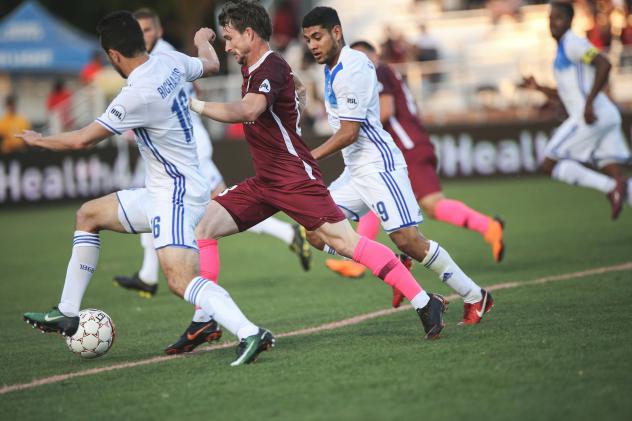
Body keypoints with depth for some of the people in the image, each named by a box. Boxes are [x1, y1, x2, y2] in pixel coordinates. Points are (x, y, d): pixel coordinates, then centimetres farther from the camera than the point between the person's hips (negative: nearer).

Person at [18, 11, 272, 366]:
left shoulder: (138, 95, -24)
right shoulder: (170, 62, -1)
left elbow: (82, 140, -16)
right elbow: (211, 65, 23)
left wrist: (38, 140, 3)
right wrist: (204, 40, 46)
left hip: (177, 195, -10)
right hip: (160, 194, 10)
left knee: (181, 280, -25)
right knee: (88, 215, 21)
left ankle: (250, 334, -33)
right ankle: (67, 315, 25)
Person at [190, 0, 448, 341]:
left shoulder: (272, 68, -15)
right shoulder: (251, 70, 15)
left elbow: (248, 110, -35)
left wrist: (196, 105, -27)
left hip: (295, 178, -9)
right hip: (263, 182, 9)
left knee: (344, 240, -17)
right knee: (201, 226, -1)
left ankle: (425, 303, -13)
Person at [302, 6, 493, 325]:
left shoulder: (351, 70, -17)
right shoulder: (334, 68, 13)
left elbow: (349, 133, -19)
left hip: (378, 164, -10)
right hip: (355, 170, 10)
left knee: (407, 240, -14)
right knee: (316, 232, 0)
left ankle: (474, 297, -1)